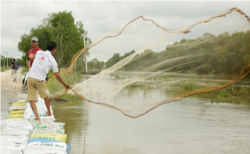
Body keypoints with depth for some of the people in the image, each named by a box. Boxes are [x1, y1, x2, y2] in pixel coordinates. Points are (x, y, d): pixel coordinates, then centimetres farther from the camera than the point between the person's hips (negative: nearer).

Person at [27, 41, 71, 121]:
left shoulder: (39, 52, 9)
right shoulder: (52, 60, -1)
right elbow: (57, 76, 1)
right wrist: (65, 85, 13)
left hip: (30, 77, 2)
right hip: (40, 79, -2)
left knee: (31, 99, 5)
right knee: (45, 96, 23)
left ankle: (37, 117, -6)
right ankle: (49, 112, 41)